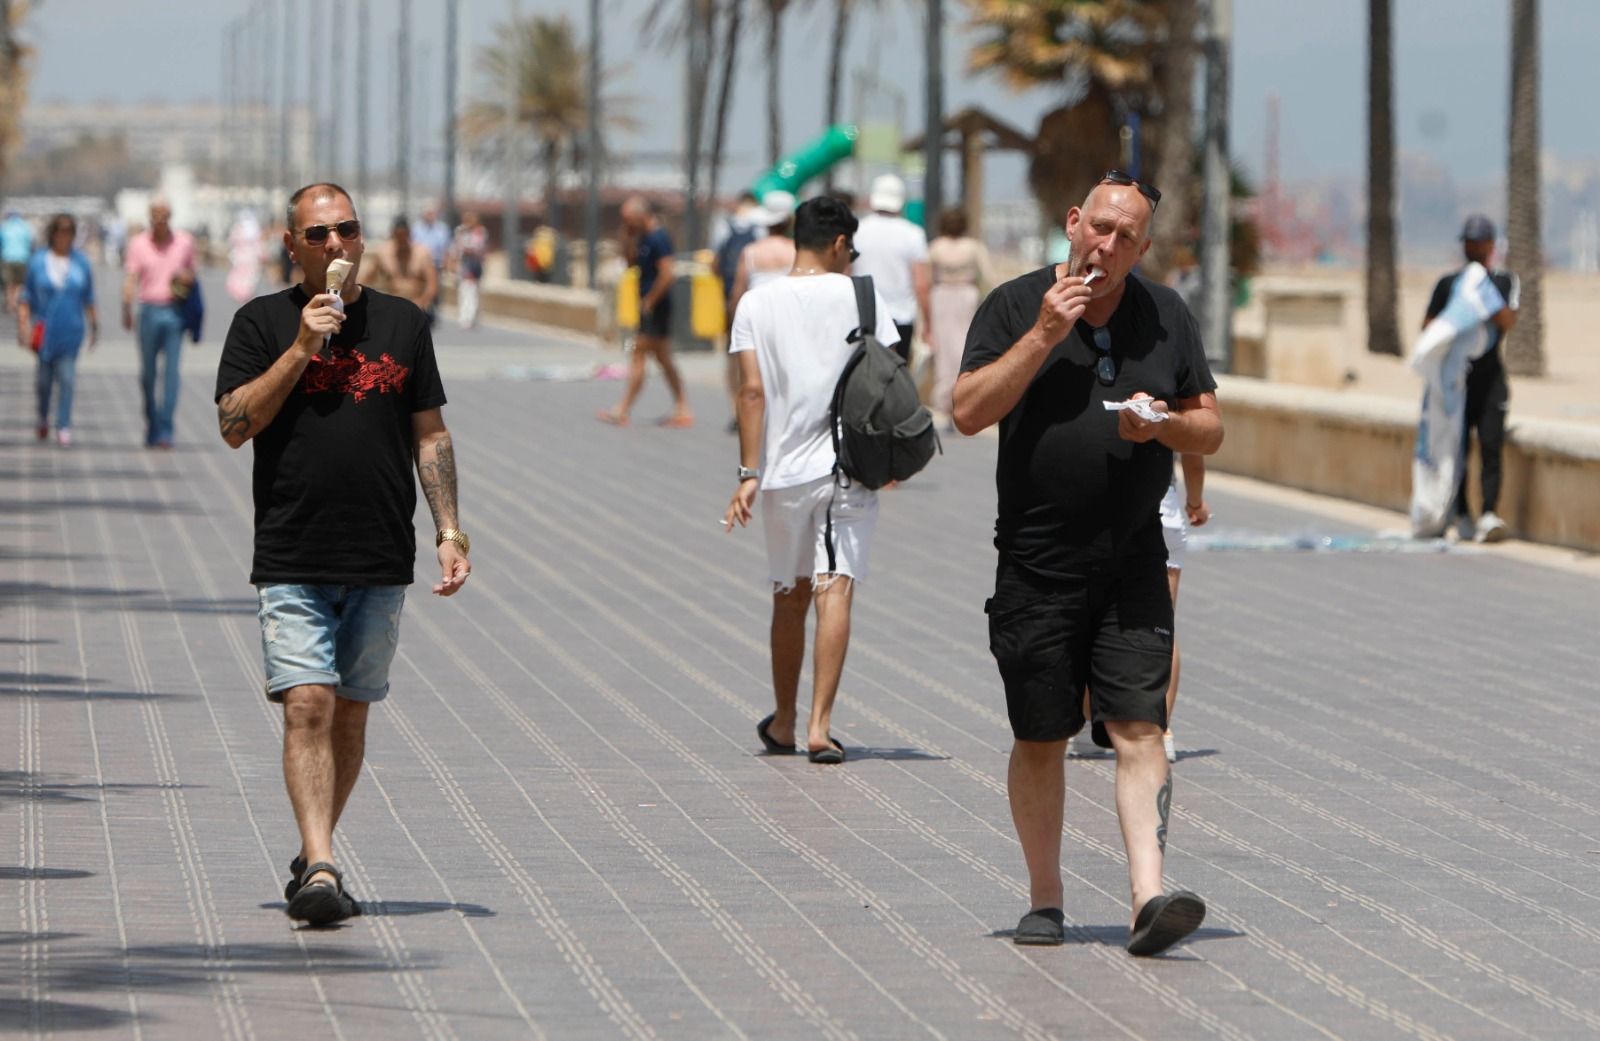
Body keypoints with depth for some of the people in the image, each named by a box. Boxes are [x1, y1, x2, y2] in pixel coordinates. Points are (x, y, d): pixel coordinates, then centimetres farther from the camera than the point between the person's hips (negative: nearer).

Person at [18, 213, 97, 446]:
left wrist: (93, 325, 13)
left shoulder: (81, 263, 4)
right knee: (44, 378, 7)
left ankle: (63, 427, -7)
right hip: (44, 329, 0)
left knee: (66, 377, -9)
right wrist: (23, 323, -7)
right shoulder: (37, 262, 0)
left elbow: (88, 299, 11)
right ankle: (43, 416, 33)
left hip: (70, 330, 0)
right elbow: (26, 297, 2)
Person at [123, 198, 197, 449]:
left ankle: (165, 431, -11)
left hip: (175, 312, 0)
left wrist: (188, 278, -6)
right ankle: (152, 428, 20)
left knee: (171, 371, -9)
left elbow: (192, 272, 19)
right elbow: (130, 280, -8)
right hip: (149, 312, 0)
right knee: (148, 372, 6)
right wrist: (126, 310, -22)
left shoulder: (185, 241, 6)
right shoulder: (139, 244, 1)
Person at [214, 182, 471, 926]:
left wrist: (449, 531, 4)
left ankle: (312, 858, 21)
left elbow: (429, 435, 13)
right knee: (307, 706, -14)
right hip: (292, 561, -3)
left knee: (350, 714, 8)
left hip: (380, 560, 3)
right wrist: (302, 348, -13)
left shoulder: (402, 323, 10)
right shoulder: (262, 323, 3)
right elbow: (234, 425, -6)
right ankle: (320, 869, -19)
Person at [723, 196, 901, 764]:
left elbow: (753, 391, -4)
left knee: (790, 596, 15)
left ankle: (784, 724, 28)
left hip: (784, 467, 2)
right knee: (835, 591, -6)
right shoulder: (859, 296, -1)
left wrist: (749, 473, -4)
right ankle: (820, 727, -16)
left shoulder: (757, 303, 2)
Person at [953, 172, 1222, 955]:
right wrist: (1045, 335, -17)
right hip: (1035, 562, -1)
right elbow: (969, 412, -11)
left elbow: (1210, 429, 12)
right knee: (1040, 739, 6)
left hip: (1133, 563, 1)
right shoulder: (1016, 306, 0)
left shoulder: (1166, 317, 8)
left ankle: (1148, 898, -18)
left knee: (1139, 729, -10)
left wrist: (1164, 424, -11)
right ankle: (1044, 900, 19)